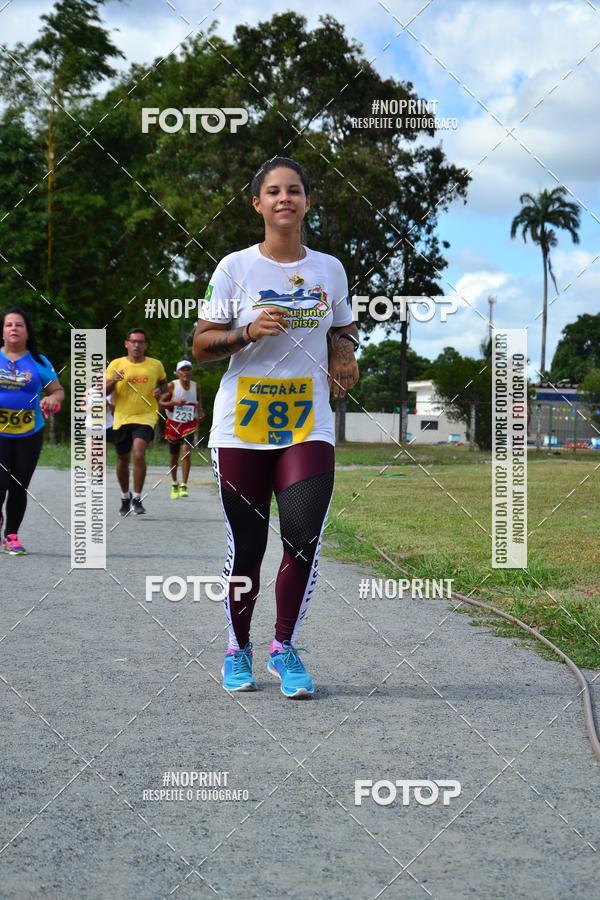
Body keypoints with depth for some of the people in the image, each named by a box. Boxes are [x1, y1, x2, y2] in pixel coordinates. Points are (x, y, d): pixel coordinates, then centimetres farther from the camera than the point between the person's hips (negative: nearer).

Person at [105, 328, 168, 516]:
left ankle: (137, 498, -11)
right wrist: (113, 381, -18)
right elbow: (102, 392, 2)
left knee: (139, 454, -23)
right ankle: (125, 497, 35)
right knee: (122, 460, 13)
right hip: (121, 418, 2)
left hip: (145, 417, -2)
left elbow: (164, 382, 20)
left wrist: (160, 390, -3)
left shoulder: (156, 365, 2)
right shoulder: (116, 364, 1)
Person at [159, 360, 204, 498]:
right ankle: (174, 484, 32)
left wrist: (200, 412, -2)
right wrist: (174, 402, -23)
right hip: (173, 423, 0)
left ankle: (184, 486, -16)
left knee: (187, 451, -19)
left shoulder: (196, 386, -2)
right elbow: (160, 403, -7)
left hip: (190, 424, 0)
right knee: (173, 455, 11)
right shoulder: (172, 386, -9)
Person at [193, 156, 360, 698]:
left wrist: (346, 354, 1)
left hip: (308, 426, 2)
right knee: (246, 546, 4)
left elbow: (344, 330, 24)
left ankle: (284, 648, 4)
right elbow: (201, 345, 0)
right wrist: (248, 332, -17)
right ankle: (238, 648, 23)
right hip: (241, 429, -1)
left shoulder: (329, 269, 9)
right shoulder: (235, 268, 0)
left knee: (304, 539, -14)